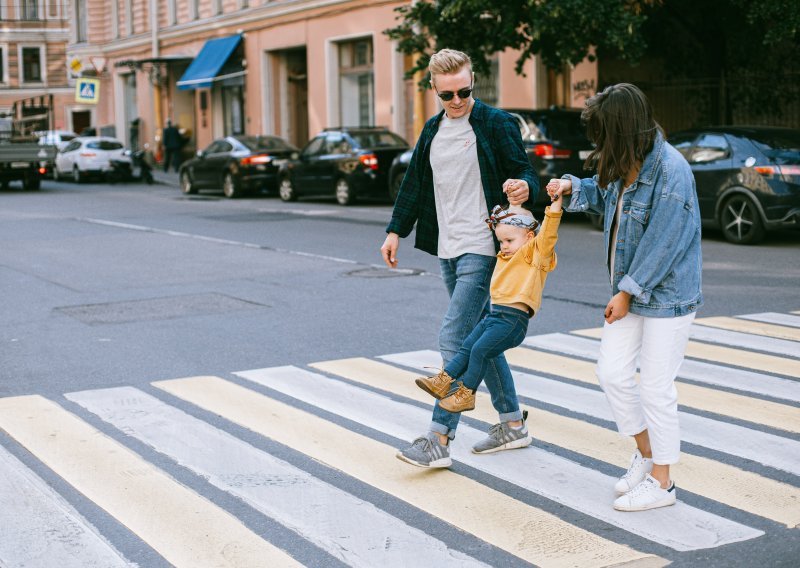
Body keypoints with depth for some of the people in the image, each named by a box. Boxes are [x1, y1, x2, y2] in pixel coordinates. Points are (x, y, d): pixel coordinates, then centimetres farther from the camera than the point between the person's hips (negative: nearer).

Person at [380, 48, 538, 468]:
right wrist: (396, 231, 14)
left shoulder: (497, 124, -7)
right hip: (448, 250, 8)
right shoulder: (433, 130, 14)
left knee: (454, 336, -13)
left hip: (482, 249, -8)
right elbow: (414, 183, 20)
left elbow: (526, 173, -7)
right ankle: (512, 423, 23)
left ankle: (439, 438, -10)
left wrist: (524, 187, -30)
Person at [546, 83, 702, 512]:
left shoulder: (670, 171, -24)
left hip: (667, 295, -8)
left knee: (655, 388, -1)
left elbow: (662, 243, -22)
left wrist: (628, 291, -16)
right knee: (612, 373, 9)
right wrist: (572, 188, 4)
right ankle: (646, 453, 28)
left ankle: (661, 481, 15)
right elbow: (606, 196, 23)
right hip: (630, 288, 8)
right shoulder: (624, 163, 1)